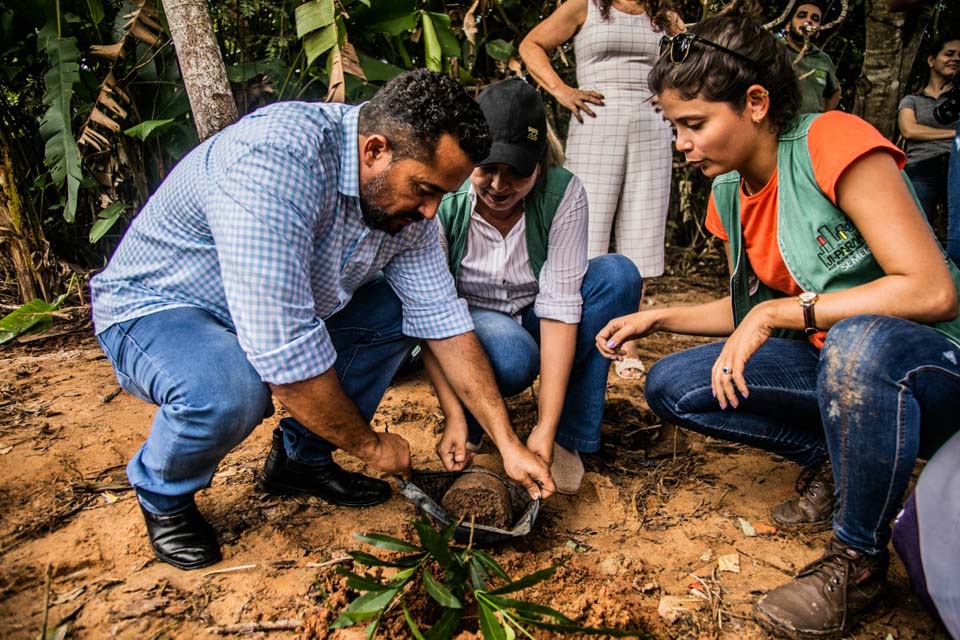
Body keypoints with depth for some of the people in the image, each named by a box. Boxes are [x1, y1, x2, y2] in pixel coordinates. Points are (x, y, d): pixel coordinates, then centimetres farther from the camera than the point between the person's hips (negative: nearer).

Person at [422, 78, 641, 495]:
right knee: (510, 354, -38)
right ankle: (470, 432, -2)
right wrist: (454, 417, -33)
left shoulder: (563, 194, -20)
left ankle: (569, 437, -18)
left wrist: (546, 427, -32)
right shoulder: (443, 202, -22)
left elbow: (560, 302, -26)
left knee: (618, 275, -25)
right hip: (469, 322, -2)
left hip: (534, 324, 3)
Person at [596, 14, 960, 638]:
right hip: (831, 362, 7)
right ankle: (838, 463, 6)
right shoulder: (729, 194, 3)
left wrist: (777, 313, -26)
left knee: (860, 343, -41)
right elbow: (753, 308, 14)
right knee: (671, 384, -8)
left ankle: (860, 561, -16)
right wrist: (660, 318, 1)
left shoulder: (832, 143, -20)